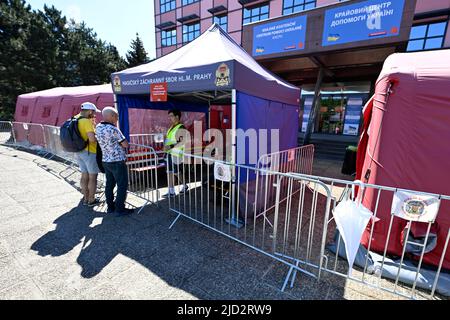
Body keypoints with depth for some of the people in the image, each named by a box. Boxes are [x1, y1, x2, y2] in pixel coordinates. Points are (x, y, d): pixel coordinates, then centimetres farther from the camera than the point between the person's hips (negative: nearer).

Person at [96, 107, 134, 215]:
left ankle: (110, 207, 25)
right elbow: (125, 144, -15)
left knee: (109, 184, 15)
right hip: (117, 161, -8)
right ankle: (120, 208, 8)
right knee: (122, 185, 2)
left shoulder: (98, 127, 4)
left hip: (105, 161, 8)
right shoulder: (113, 129, -19)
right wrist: (121, 141, 6)